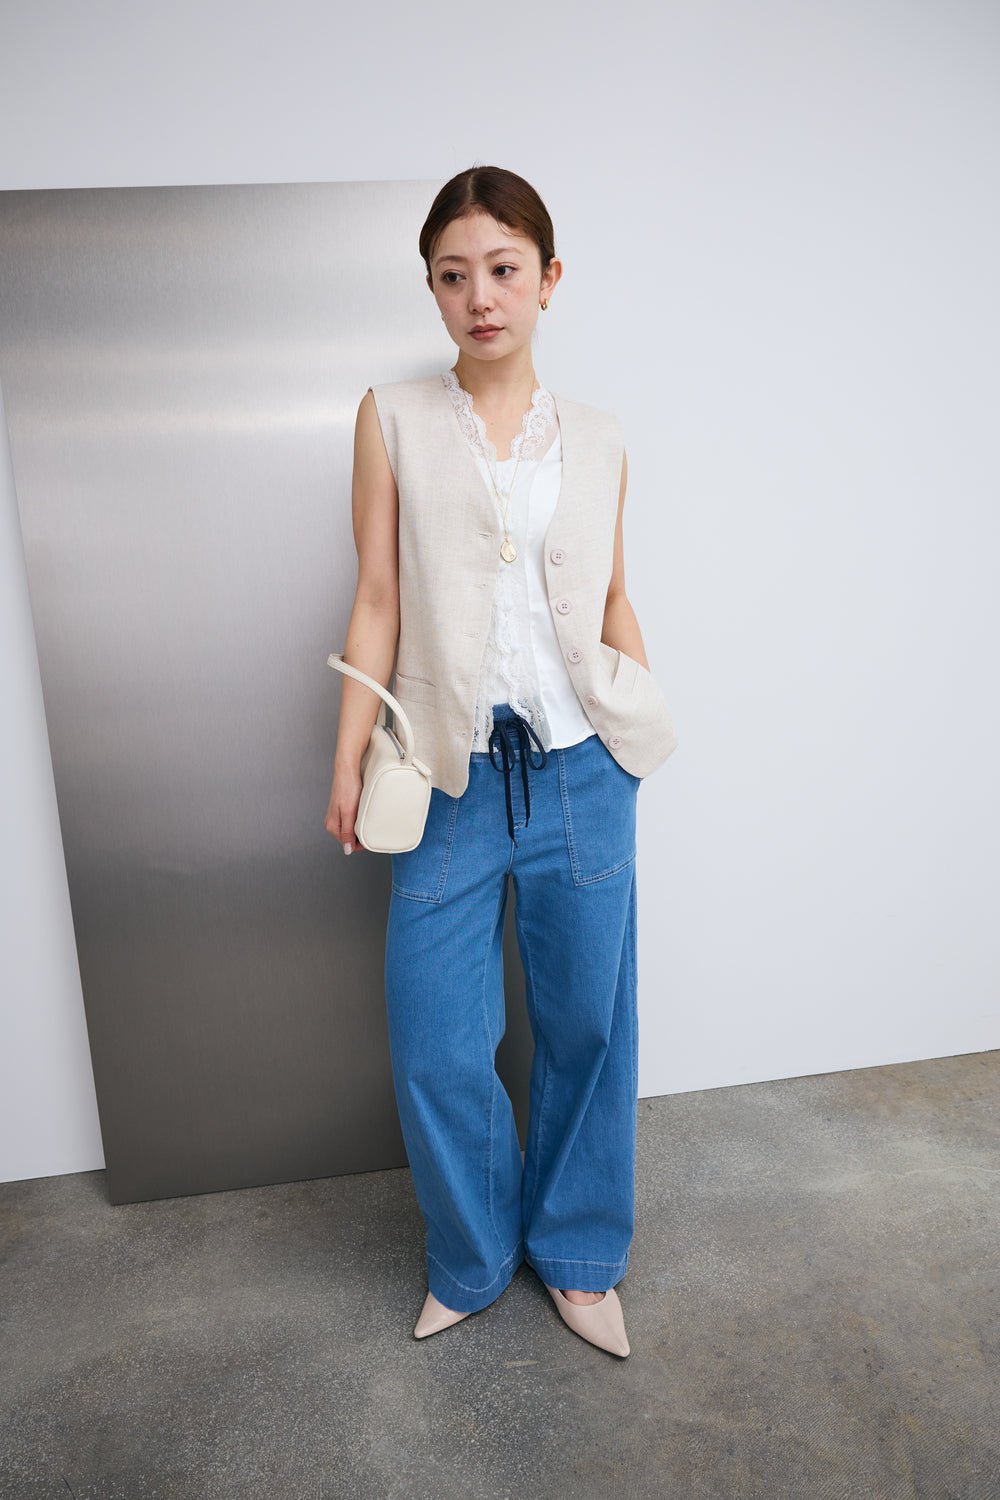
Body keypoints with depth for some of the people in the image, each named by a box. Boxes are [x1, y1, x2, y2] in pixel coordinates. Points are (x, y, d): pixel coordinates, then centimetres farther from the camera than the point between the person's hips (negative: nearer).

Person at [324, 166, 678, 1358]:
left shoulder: (596, 440, 8)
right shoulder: (393, 418, 4)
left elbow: (615, 601, 14)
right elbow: (377, 602, 1)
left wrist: (647, 723, 6)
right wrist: (348, 759, -2)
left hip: (580, 771, 2)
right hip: (452, 777, -1)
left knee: (588, 1025, 12)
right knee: (436, 1050, 4)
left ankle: (578, 1256, 38)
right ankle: (473, 1261, 34)